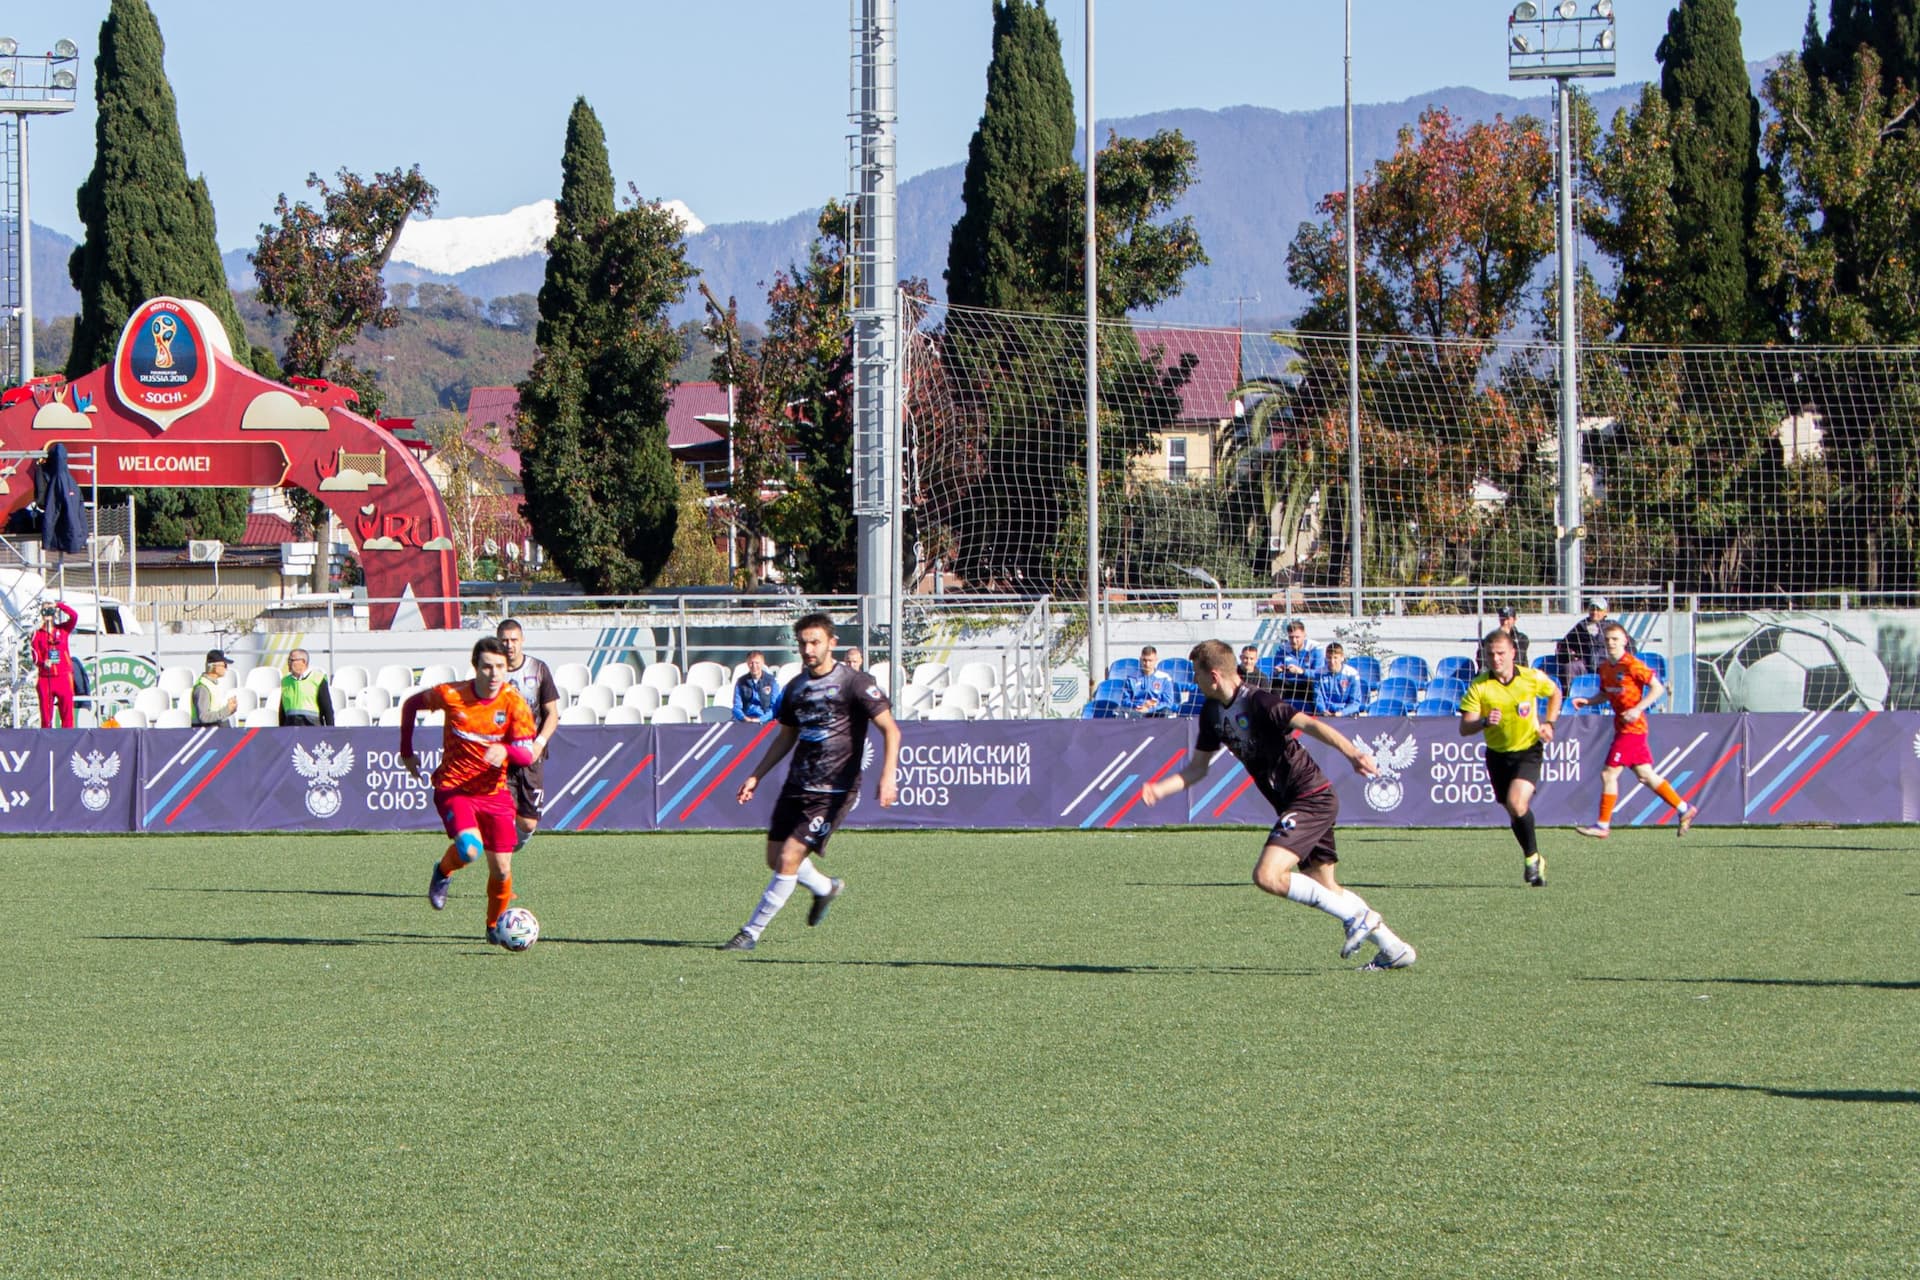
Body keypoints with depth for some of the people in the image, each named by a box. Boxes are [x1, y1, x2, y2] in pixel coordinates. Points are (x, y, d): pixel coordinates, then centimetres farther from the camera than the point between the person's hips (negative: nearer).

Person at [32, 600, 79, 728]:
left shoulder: (63, 630, 8)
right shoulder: (37, 635, 6)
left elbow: (74, 616, -7)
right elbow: (36, 656, -2)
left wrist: (58, 605, -11)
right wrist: (43, 663, -22)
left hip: (64, 678, 0)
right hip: (45, 678, 0)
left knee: (67, 712, -3)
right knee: (46, 714, -1)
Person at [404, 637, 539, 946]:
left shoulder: (514, 703, -10)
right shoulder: (452, 695, -12)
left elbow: (527, 756, -15)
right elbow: (411, 705, 7)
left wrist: (505, 750, -37)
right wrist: (406, 752, 9)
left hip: (494, 792, 2)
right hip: (453, 789, -2)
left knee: (501, 869, -1)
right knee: (469, 848, -28)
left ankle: (495, 926, 25)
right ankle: (443, 872, 8)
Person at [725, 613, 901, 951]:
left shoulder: (855, 683, -10)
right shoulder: (796, 687, 10)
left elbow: (890, 730, -12)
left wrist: (887, 776, -25)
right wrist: (756, 776, 17)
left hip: (833, 791, -7)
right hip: (796, 784, 7)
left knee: (789, 859, -14)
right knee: (775, 858, 9)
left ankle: (751, 933, -6)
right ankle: (826, 888, 38)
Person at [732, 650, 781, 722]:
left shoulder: (772, 681, 4)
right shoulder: (741, 682, 9)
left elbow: (775, 707, 0)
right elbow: (736, 707, 7)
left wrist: (760, 719, -16)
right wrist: (744, 718, -15)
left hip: (766, 722, -1)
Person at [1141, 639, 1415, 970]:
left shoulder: (1258, 702, -18)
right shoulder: (1212, 713, 8)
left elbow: (1310, 725, -30)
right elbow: (1197, 768, 17)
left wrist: (1352, 753, -45)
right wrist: (1159, 790, 0)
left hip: (1312, 797, -10)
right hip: (1290, 805, 10)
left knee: (1267, 875, -21)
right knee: (1326, 889, 15)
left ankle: (1356, 916, -12)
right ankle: (1394, 949, 24)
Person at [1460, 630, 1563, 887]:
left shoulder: (1532, 678, -10)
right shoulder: (1478, 687, -13)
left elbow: (1555, 693, 13)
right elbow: (1464, 729, -16)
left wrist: (1549, 723, 0)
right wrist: (1485, 722, -36)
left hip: (1528, 750, -2)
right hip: (1497, 754, 2)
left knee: (1517, 803, -24)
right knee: (1515, 813, 10)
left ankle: (1532, 858, -5)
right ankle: (1535, 861, 30)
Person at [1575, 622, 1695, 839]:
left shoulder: (1632, 665, -14)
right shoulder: (1605, 667, 10)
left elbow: (1658, 688, -13)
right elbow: (1605, 694, 24)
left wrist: (1637, 709, -22)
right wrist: (1587, 701, 6)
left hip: (1631, 726, -9)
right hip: (1622, 727, 9)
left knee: (1609, 774, -7)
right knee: (1645, 775, 11)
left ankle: (1602, 825, 0)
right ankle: (1684, 809, 20)